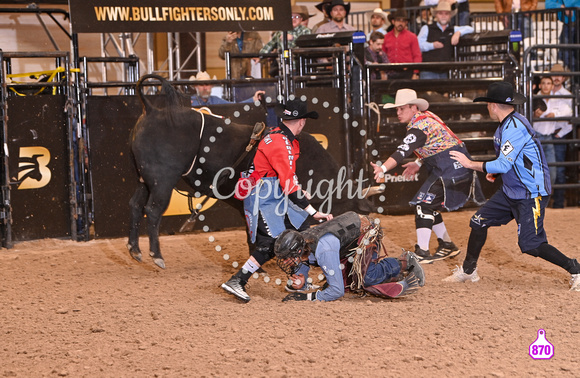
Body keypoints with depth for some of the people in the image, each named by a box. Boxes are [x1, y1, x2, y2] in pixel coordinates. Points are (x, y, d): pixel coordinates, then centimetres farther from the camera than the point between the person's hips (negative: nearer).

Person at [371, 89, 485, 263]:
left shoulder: (418, 126, -20)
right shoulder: (426, 116, 10)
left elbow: (403, 151, -33)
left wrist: (383, 168, -44)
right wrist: (418, 163, 13)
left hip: (451, 169, -10)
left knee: (424, 205, -13)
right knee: (429, 206, 16)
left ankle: (422, 252, -14)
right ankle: (447, 245, 25)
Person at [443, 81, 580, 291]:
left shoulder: (515, 127, -22)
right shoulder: (505, 125, 9)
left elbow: (503, 165, -25)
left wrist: (470, 164, -15)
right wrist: (496, 171, 9)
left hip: (532, 195, -10)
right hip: (510, 191, 10)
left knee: (530, 245, -13)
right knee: (479, 221, 10)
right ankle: (468, 271, 23)